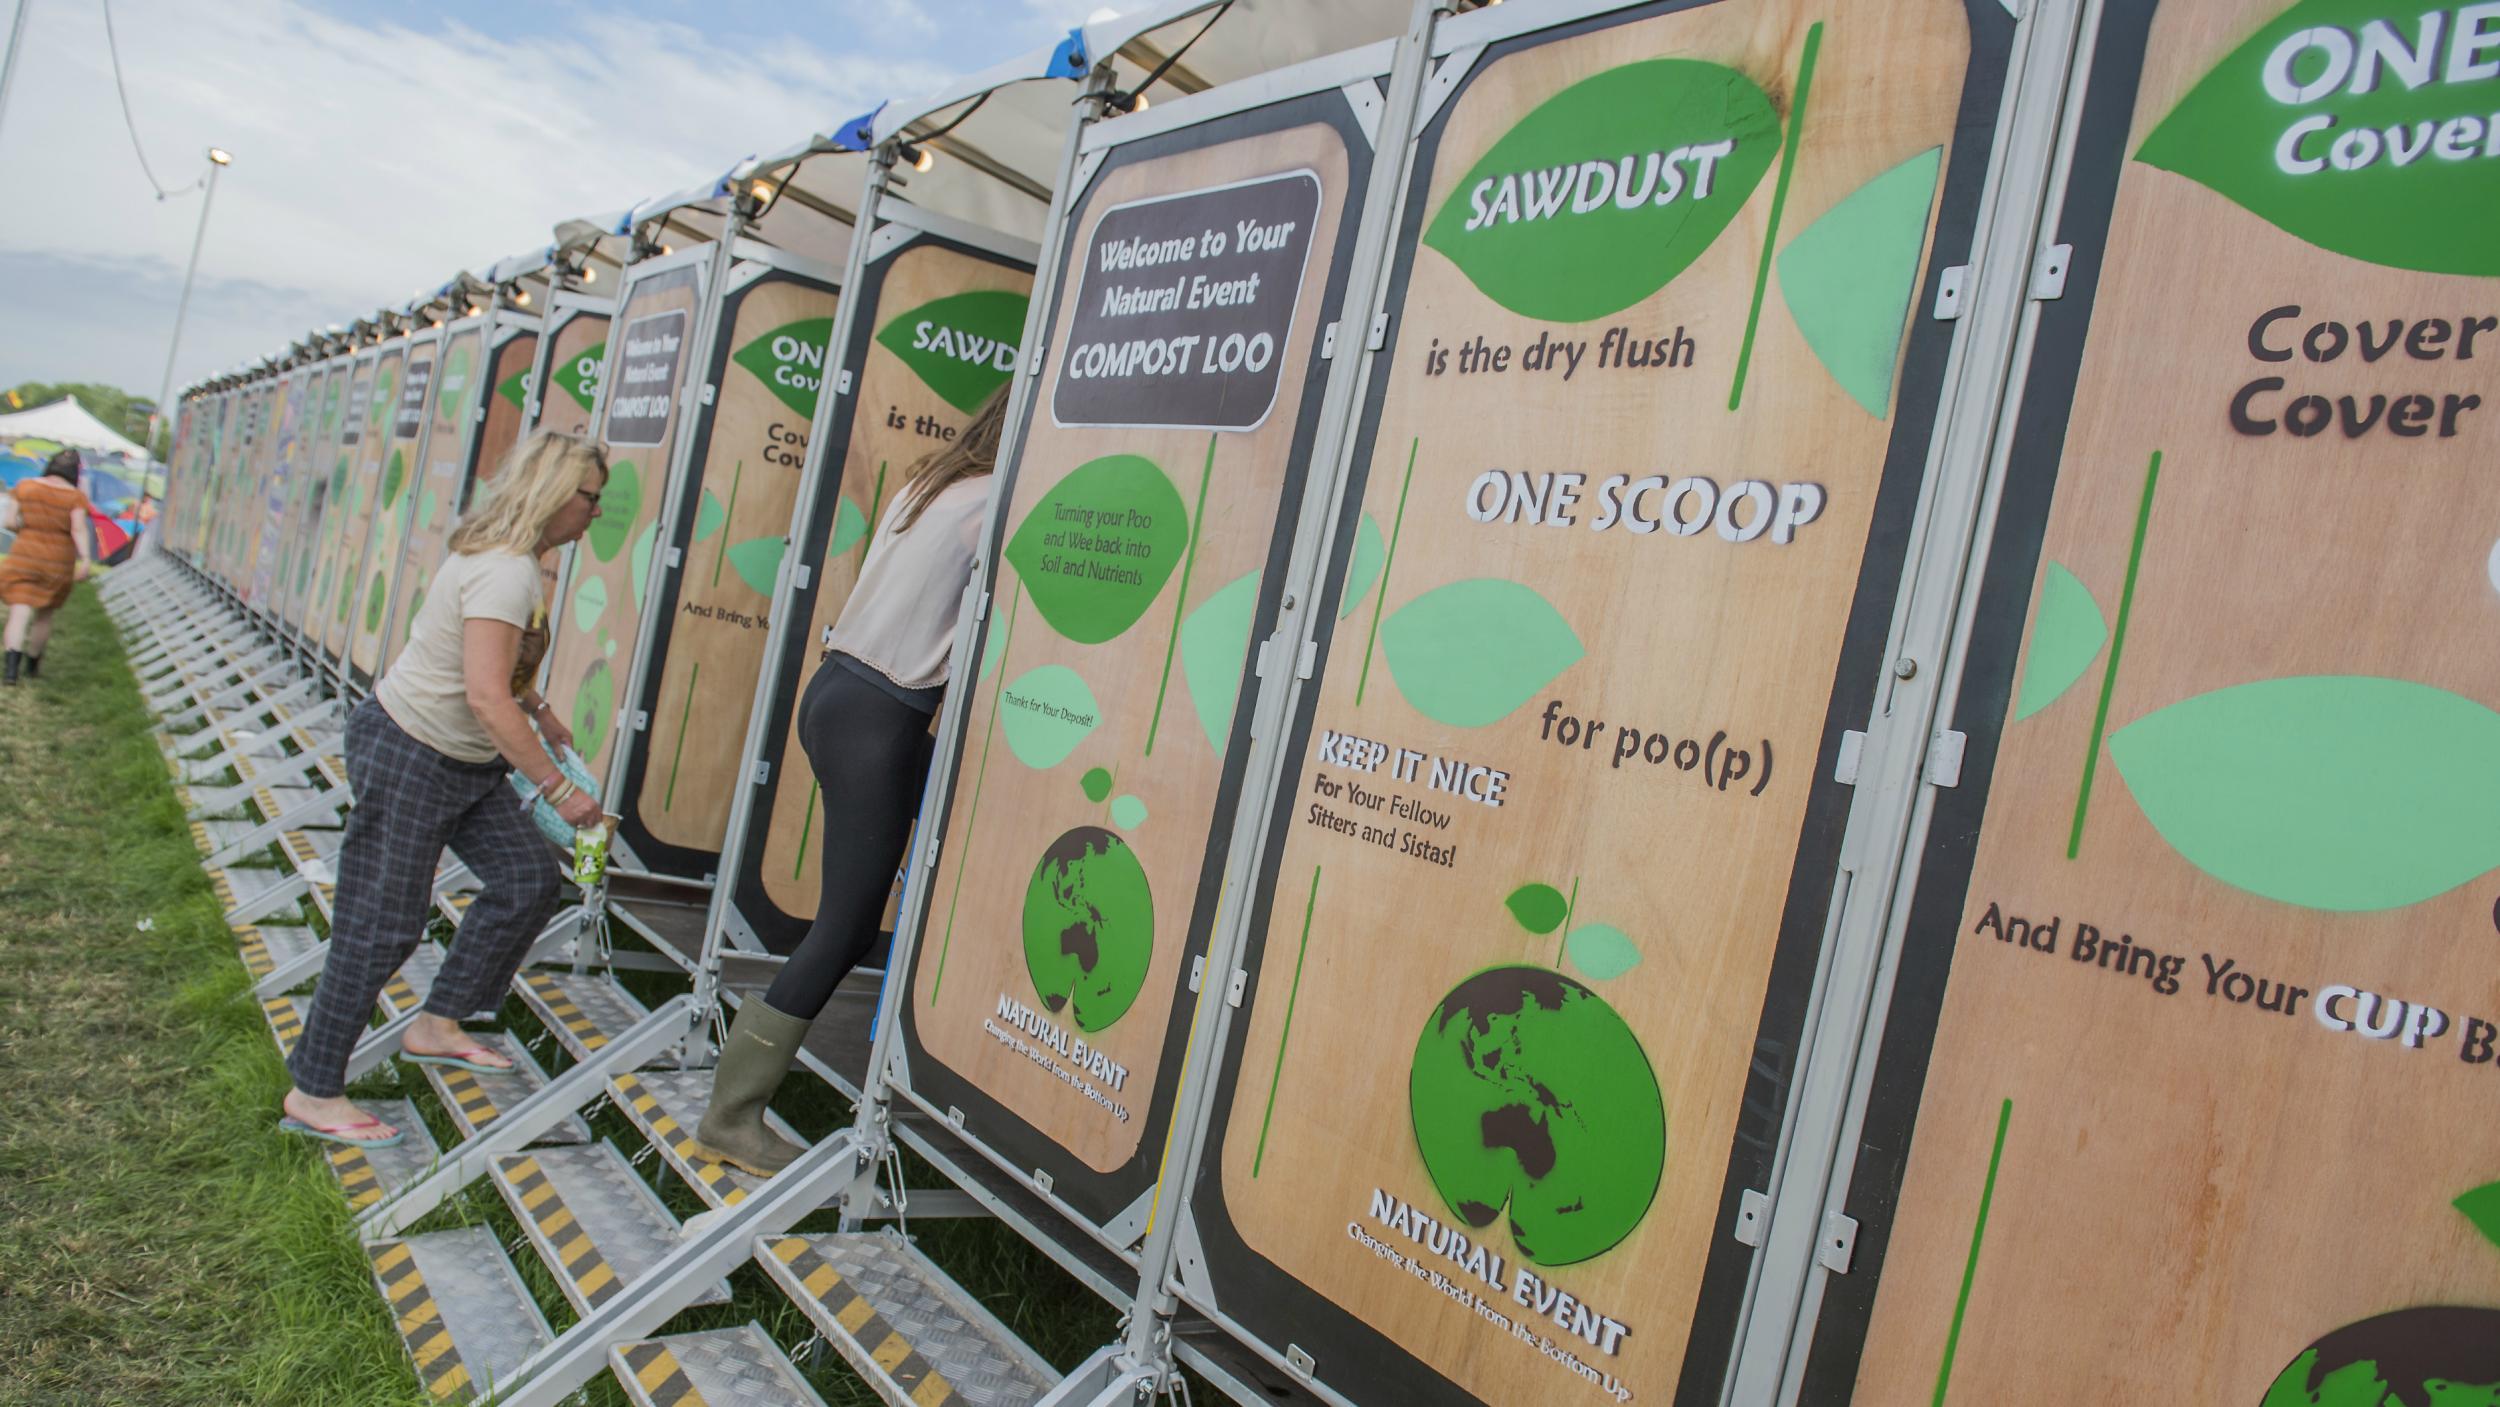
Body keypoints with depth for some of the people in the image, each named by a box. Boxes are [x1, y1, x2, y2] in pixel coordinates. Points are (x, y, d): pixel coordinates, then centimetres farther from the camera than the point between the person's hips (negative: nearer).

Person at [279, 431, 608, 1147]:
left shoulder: (503, 557, 7)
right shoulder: (508, 573, -25)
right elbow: (486, 697, -32)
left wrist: (539, 712, 22)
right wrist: (556, 787, -30)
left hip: (465, 763, 10)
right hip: (407, 759, -10)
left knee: (529, 877, 7)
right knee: (381, 927, -2)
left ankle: (436, 1026, 21)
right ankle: (313, 1094, 11)